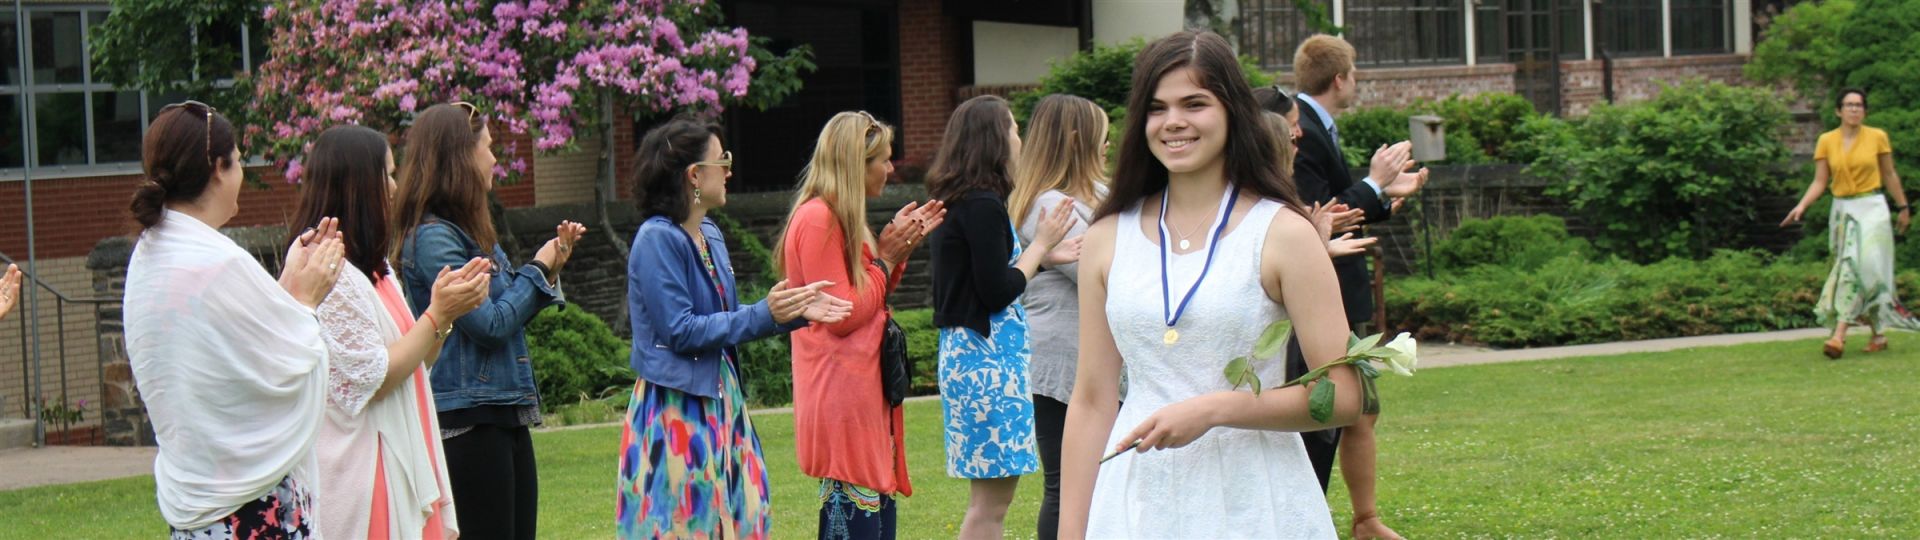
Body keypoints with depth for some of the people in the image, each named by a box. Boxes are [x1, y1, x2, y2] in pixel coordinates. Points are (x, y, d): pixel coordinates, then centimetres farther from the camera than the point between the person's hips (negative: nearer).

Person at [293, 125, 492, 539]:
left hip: (405, 466, 9)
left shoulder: (372, 269, 15)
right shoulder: (331, 276, -16)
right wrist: (438, 315, -14)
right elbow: (372, 381, -18)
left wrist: (447, 311, 1)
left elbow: (411, 362, 16)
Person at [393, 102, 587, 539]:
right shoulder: (433, 237, -15)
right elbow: (491, 325, -18)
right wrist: (537, 269, -4)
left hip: (505, 412, 10)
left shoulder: (471, 232, 14)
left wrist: (551, 266, 7)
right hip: (467, 420, -10)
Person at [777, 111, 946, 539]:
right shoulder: (817, 220, -15)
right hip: (842, 396, -11)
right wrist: (885, 258, -8)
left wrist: (898, 251, 11)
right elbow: (843, 315, -18)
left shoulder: (840, 220, 18)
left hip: (863, 389, 11)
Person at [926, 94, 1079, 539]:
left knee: (990, 494, 15)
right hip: (987, 358, -10)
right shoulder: (983, 205, -16)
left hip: (966, 353, 10)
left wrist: (1043, 255, 14)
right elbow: (997, 293, -18)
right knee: (991, 499, -6)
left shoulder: (959, 202, 13)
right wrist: (1040, 246, -7)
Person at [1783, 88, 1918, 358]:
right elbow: (1820, 182, 3)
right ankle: (1878, 333, 18)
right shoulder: (1826, 141, 3)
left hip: (1872, 209, -3)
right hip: (1842, 211, 3)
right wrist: (1801, 206, -12)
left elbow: (1889, 175, 9)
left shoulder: (1877, 137, -1)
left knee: (1859, 267, -15)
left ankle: (1840, 335, -22)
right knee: (1848, 270, 4)